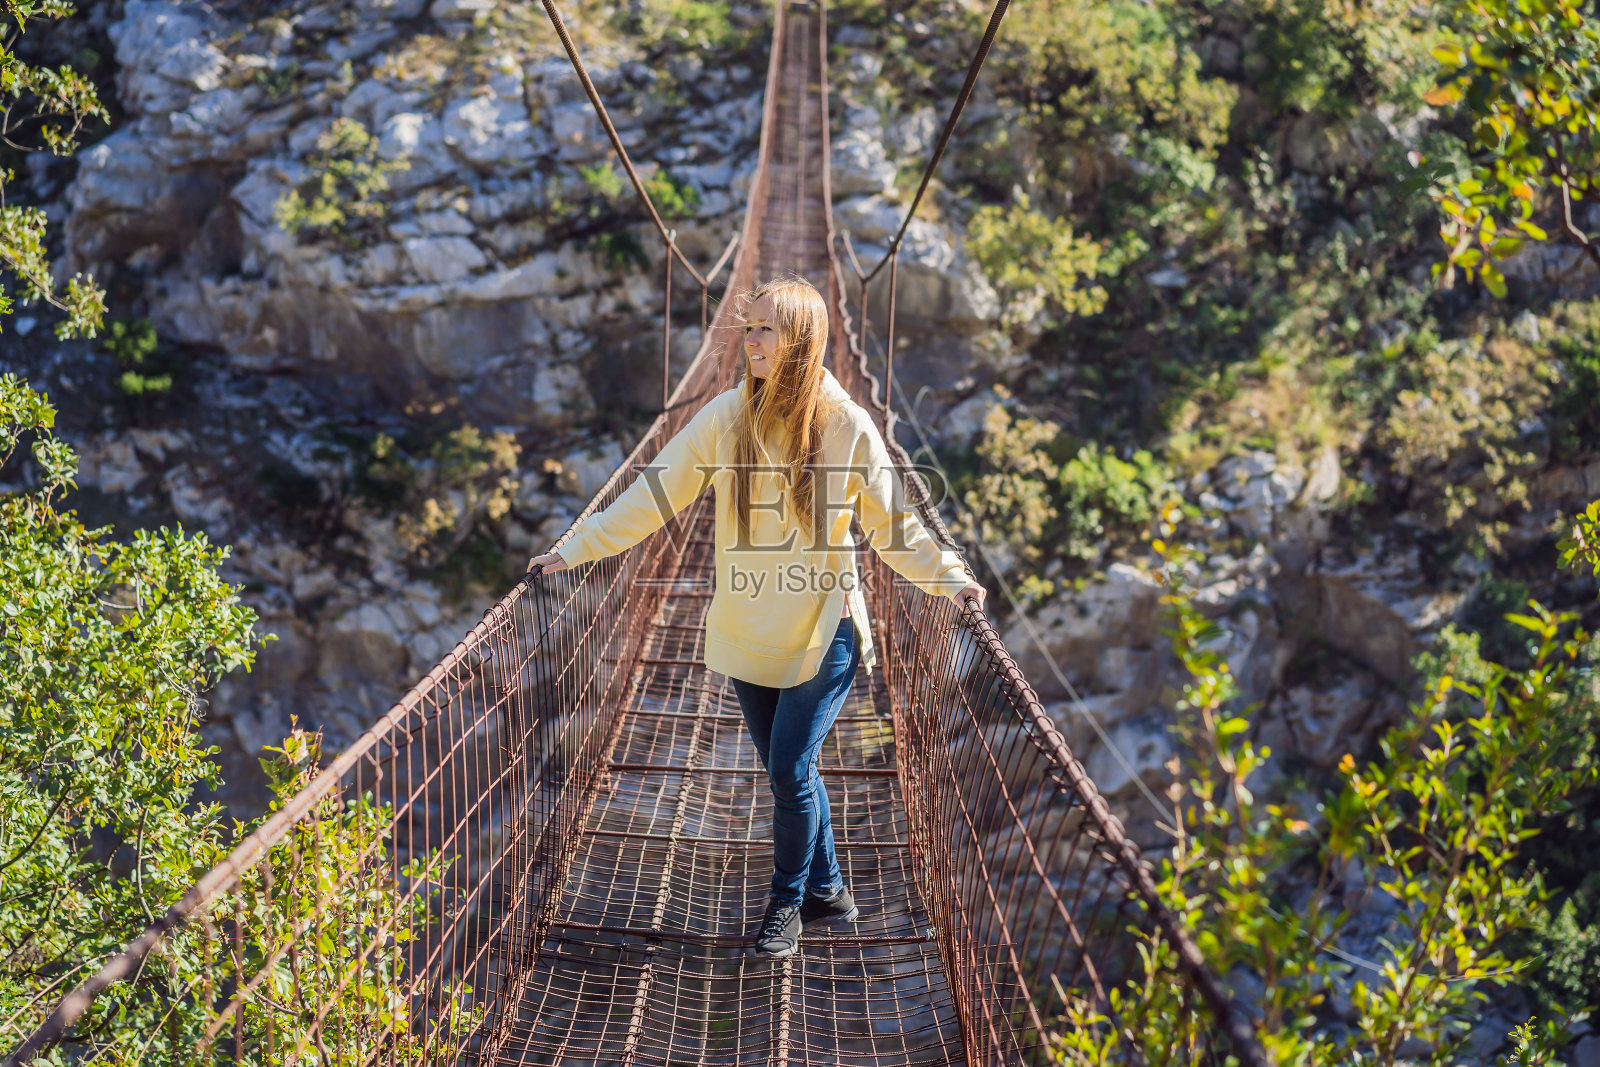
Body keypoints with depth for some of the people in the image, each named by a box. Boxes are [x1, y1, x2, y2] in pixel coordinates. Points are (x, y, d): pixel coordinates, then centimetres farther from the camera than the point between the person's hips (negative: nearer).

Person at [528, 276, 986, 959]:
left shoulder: (847, 425, -8)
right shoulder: (726, 417, -3)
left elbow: (893, 523, 1)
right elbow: (654, 494, -1)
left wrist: (948, 577, -8)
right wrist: (575, 548, -4)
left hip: (824, 633, -3)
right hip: (747, 634, 3)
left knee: (790, 771, -6)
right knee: (787, 771, 11)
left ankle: (788, 901, 16)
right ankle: (826, 892, 30)